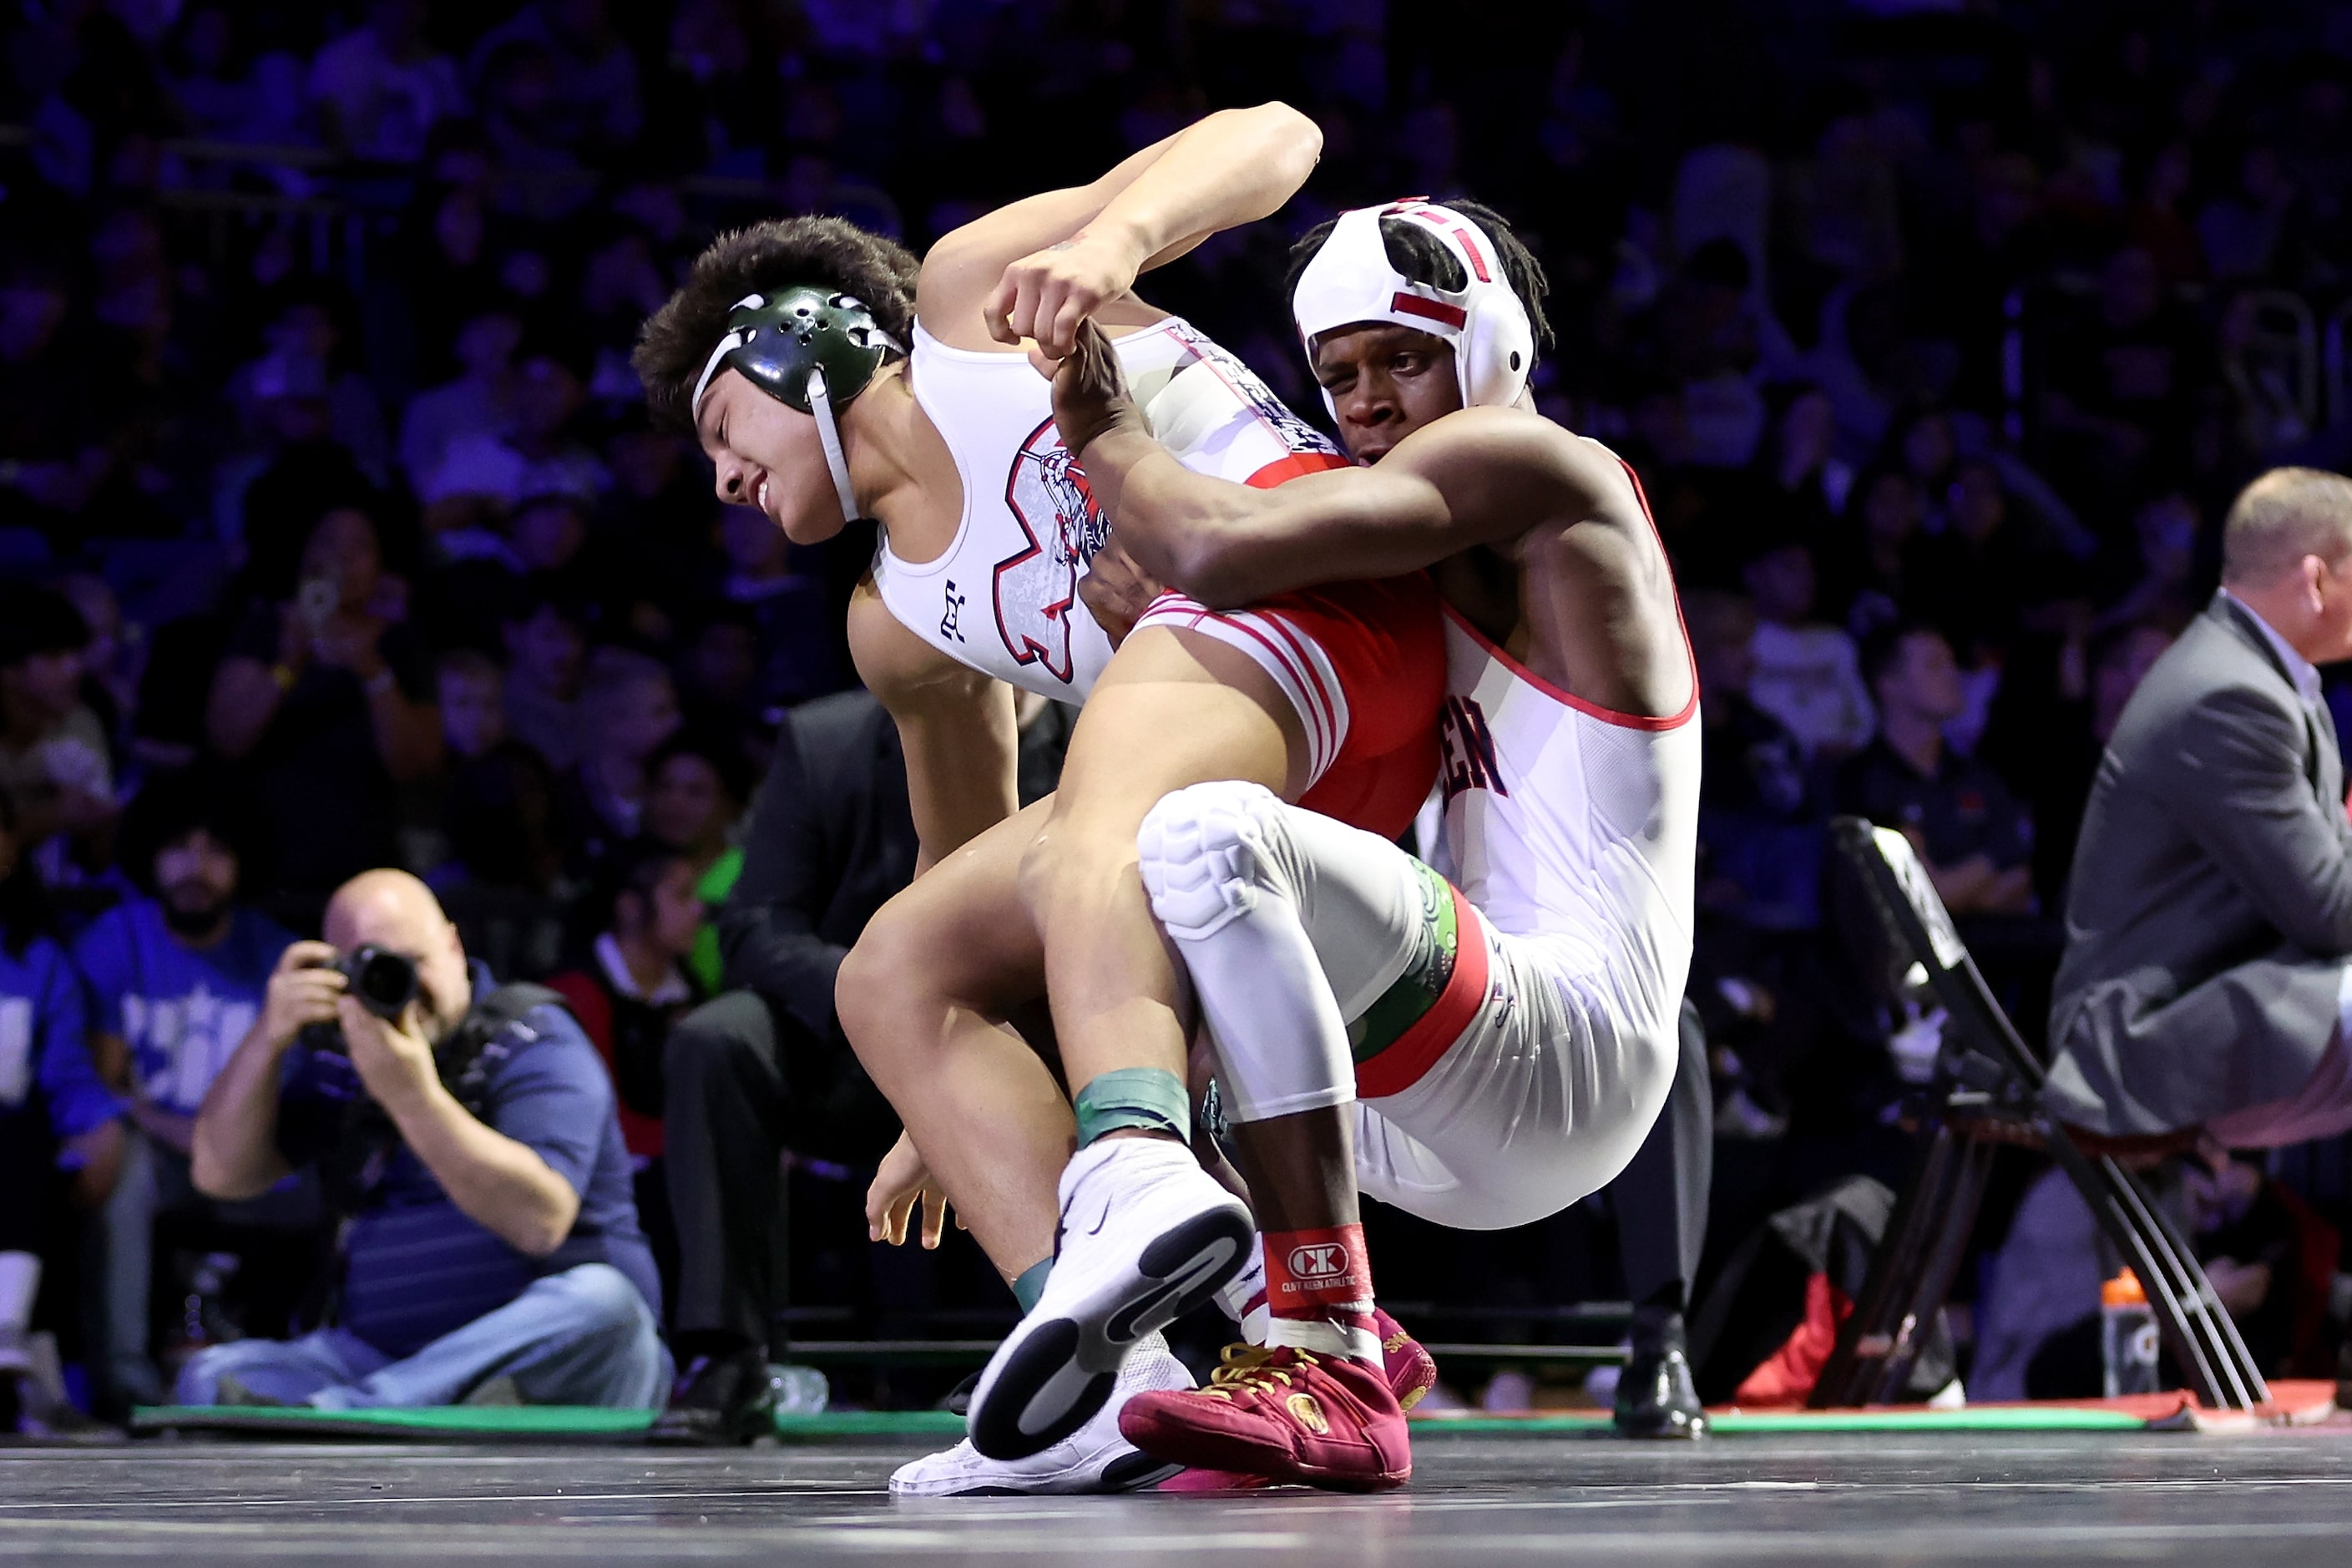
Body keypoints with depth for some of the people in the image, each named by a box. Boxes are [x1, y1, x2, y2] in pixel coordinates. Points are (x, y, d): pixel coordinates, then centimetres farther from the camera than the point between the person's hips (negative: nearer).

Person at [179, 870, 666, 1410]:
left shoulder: (535, 1039, -4)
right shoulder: (334, 1058, 13)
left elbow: (541, 1222, -19)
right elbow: (221, 1175, 4)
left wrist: (413, 1097, -26)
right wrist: (269, 1038, -10)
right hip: (380, 1354, 4)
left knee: (600, 1300, -37)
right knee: (212, 1376, -19)